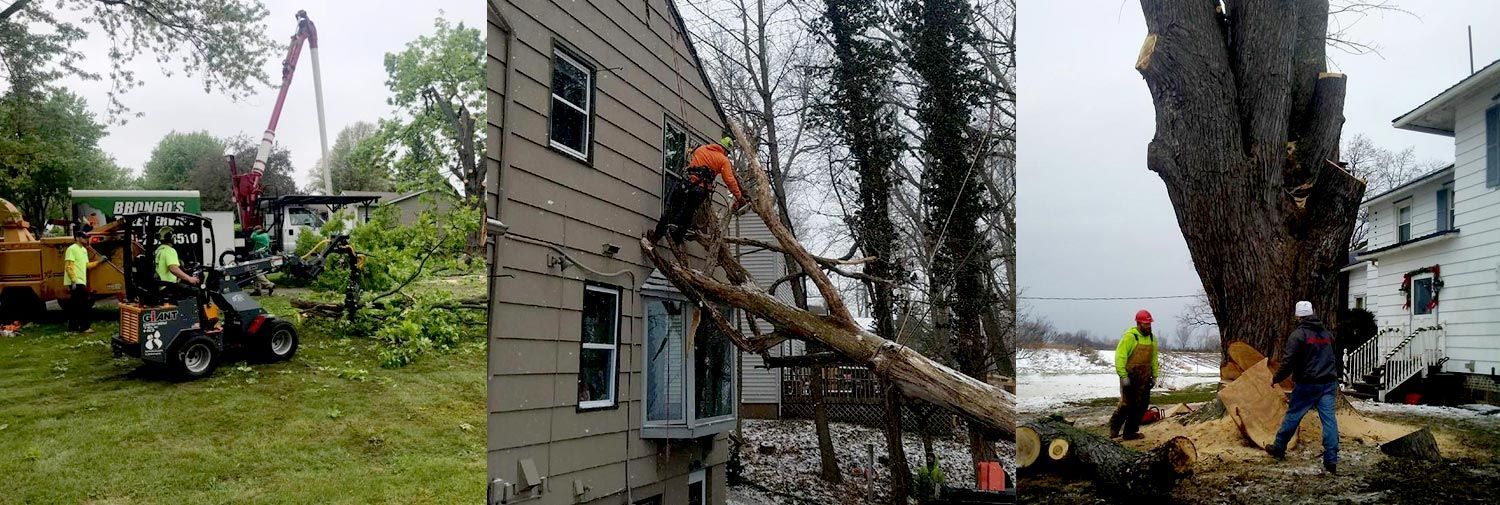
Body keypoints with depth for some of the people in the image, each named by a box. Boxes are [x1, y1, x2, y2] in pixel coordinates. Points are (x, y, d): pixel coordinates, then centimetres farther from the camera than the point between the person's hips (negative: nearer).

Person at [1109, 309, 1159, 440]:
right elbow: (1120, 356, -16)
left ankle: (1131, 432, 12)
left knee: (1142, 405, 5)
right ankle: (1114, 428, 10)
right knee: (1127, 403, -6)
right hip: (1130, 376, -7)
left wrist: (1154, 376, 13)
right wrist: (1123, 376, -19)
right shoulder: (1130, 336, -13)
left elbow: (1154, 359, 17)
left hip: (1144, 378, 7)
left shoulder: (1152, 338, 9)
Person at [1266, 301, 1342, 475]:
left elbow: (1288, 362, -14)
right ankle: (1331, 461, -4)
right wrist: (1336, 377, 38)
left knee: (1292, 416, 8)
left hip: (1308, 384, -6)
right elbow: (1338, 359, 24)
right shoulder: (1327, 334, 13)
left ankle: (1278, 448, 20)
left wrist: (1276, 379, -1)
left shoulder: (1298, 334, -10)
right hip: (1328, 384, 6)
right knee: (1329, 419, 0)